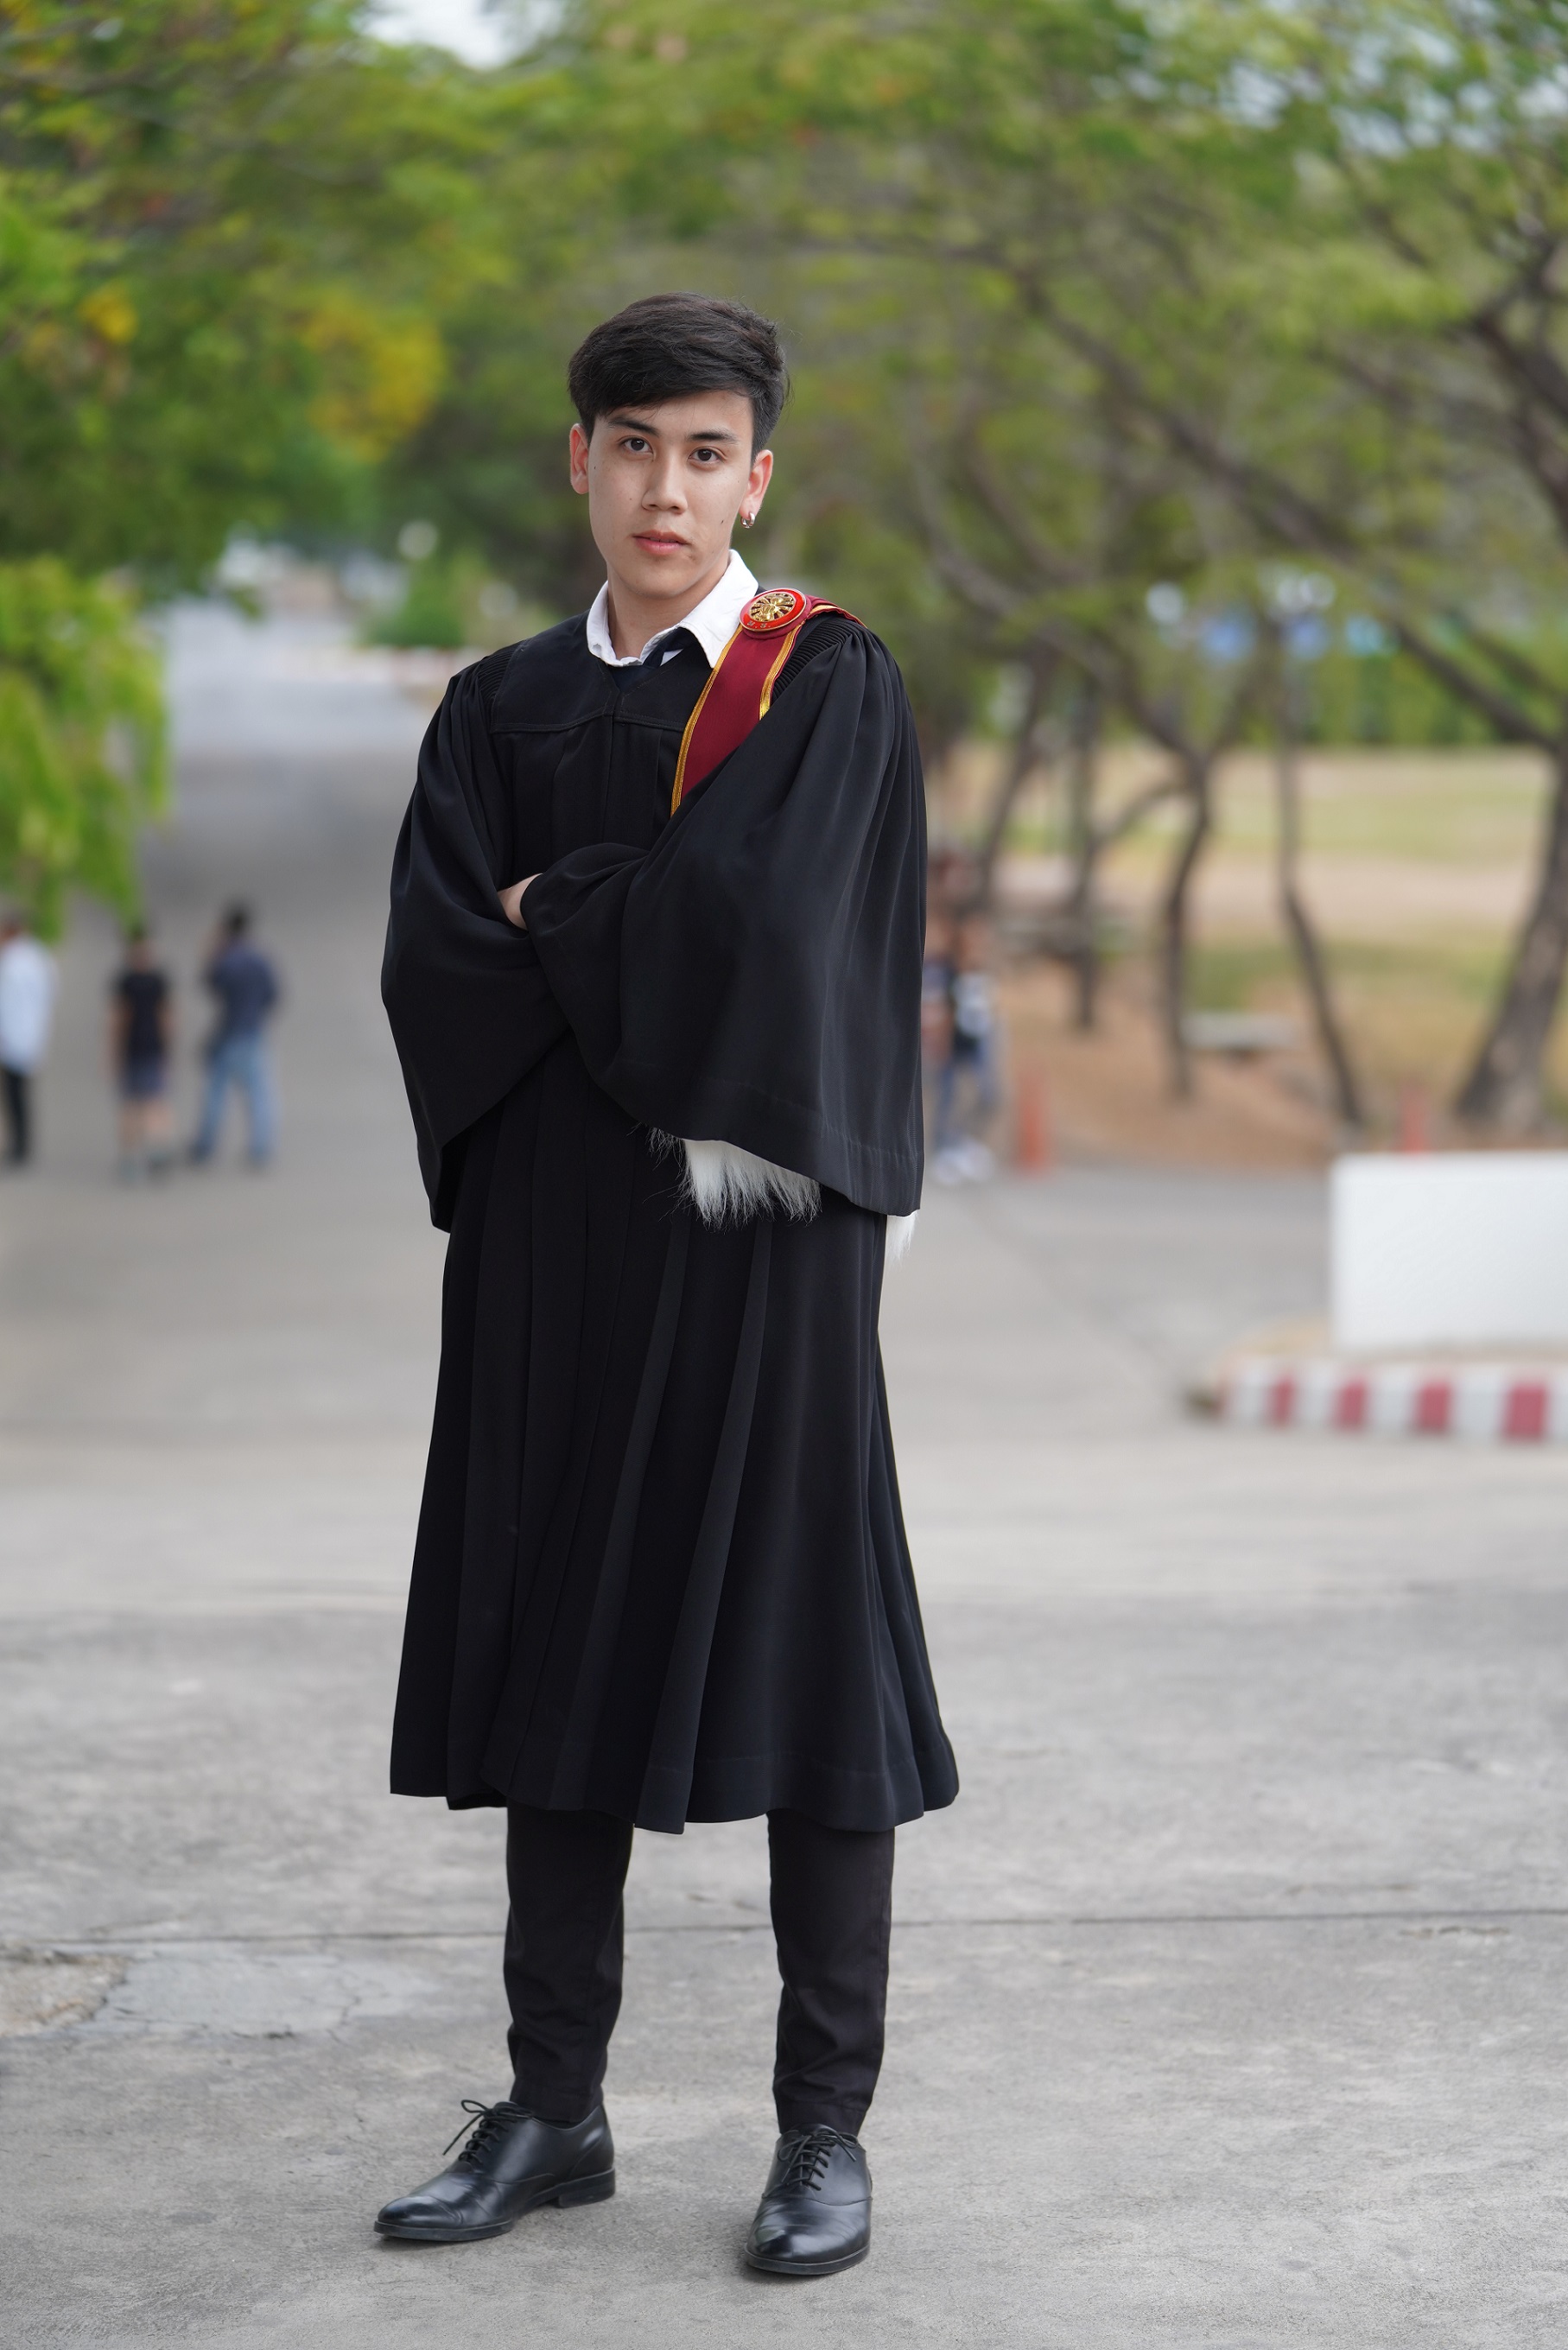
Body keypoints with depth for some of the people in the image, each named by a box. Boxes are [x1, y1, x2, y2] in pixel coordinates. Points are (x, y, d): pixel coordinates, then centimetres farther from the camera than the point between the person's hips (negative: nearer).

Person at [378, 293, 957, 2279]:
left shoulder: (829, 688, 1)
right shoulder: (501, 710, 12)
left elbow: (759, 918, -16)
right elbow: (430, 963, -1)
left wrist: (551, 916, -2)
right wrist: (645, 955, -12)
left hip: (758, 1238, -4)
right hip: (549, 1241, 4)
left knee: (799, 1657, -2)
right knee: (554, 1663, 7)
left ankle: (826, 2129, 7)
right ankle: (554, 2110, 16)